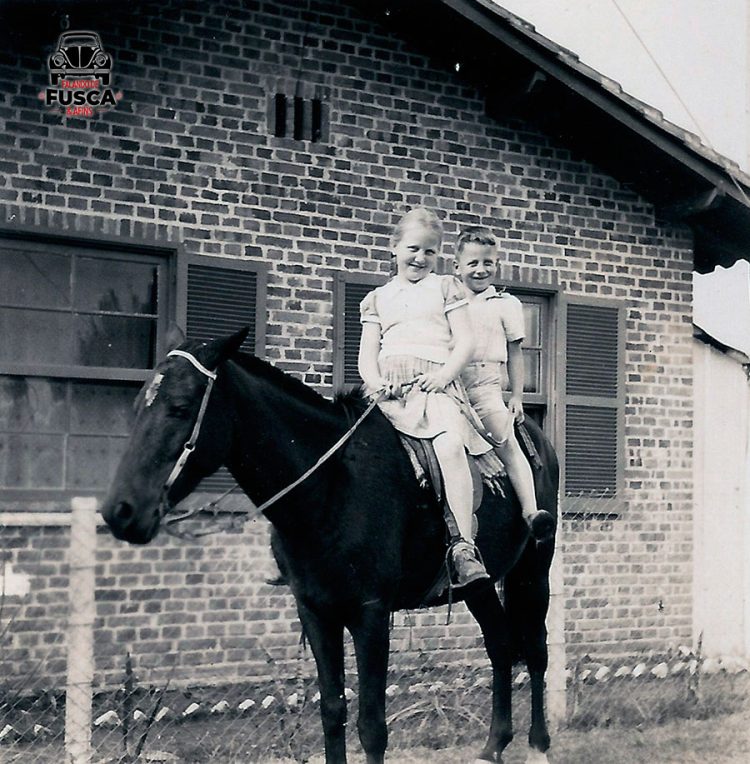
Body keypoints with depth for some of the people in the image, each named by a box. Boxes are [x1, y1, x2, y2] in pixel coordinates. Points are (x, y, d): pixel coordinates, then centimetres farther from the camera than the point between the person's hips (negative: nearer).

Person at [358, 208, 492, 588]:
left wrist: (444, 374, -10)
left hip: (437, 383, -2)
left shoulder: (446, 288, 19)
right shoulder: (377, 299, 23)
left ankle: (464, 546, -35)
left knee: (450, 443, -32)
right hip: (388, 390, 3)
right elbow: (367, 354, 15)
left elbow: (465, 342, 9)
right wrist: (377, 383, -7)